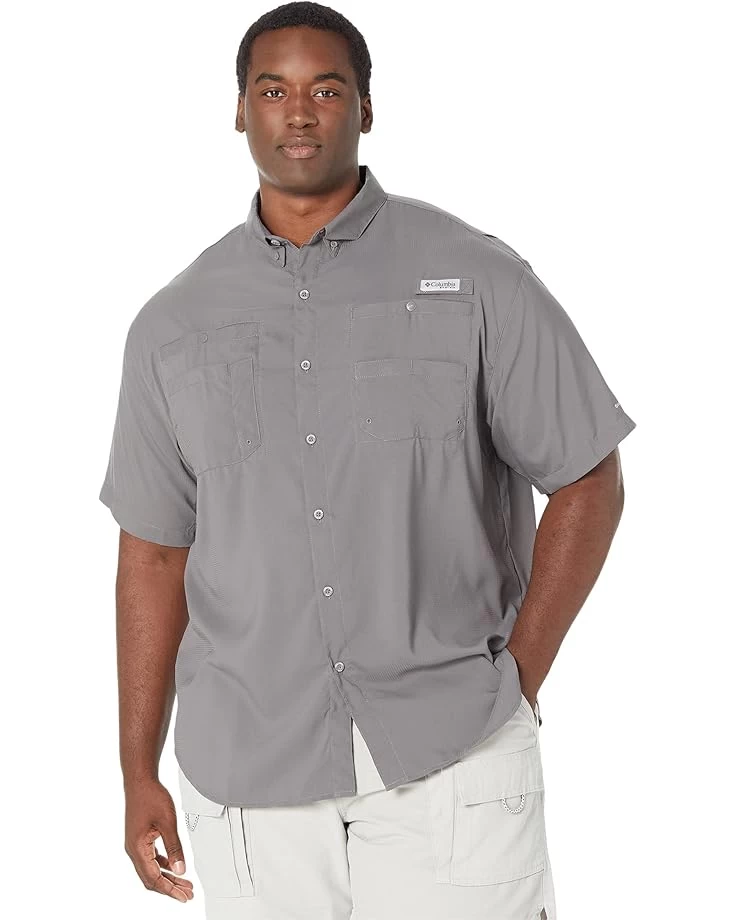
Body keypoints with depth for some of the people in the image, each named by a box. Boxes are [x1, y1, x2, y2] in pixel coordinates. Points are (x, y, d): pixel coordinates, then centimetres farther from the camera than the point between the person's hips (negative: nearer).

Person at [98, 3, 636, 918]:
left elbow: (587, 483, 3)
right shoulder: (174, 325, 7)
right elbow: (154, 550, 10)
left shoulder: (476, 278, -1)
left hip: (449, 763, -2)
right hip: (245, 776, 2)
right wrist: (138, 774, 8)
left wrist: (515, 684, -3)